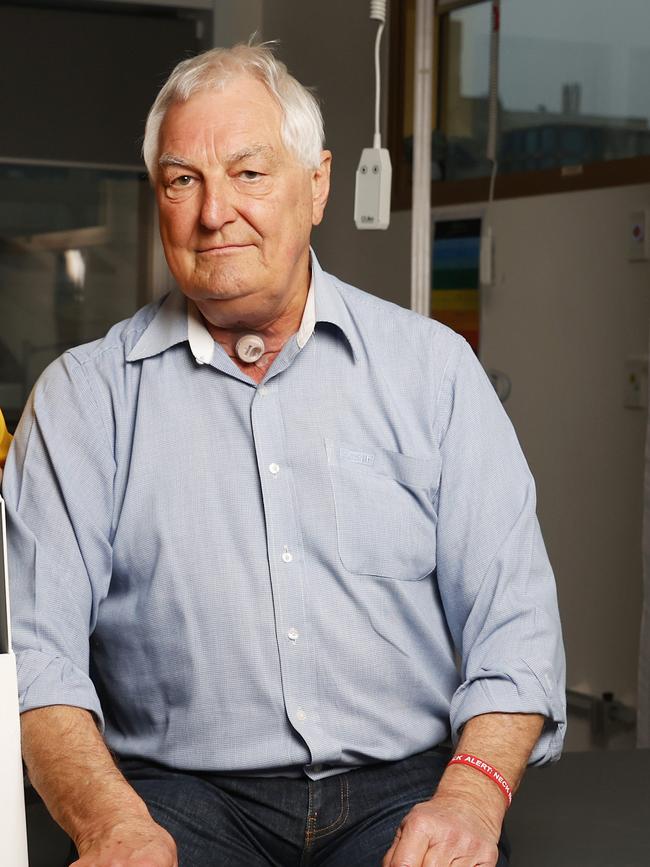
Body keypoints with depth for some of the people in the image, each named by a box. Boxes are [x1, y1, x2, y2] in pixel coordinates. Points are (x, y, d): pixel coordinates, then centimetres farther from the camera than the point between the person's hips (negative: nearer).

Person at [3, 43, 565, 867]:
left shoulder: (433, 366, 9)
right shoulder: (83, 396, 7)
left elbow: (512, 622, 4)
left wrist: (471, 795, -14)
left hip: (399, 789, 1)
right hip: (179, 792, 0)